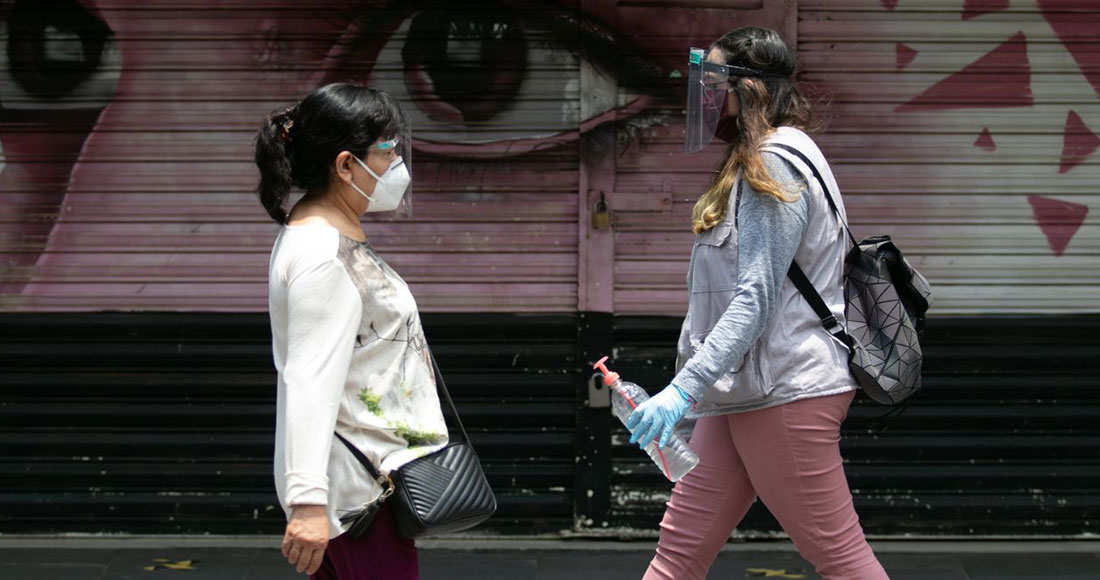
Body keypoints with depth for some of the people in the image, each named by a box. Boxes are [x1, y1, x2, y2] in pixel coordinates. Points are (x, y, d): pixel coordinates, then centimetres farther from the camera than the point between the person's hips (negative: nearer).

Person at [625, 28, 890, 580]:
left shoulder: (775, 165, -12)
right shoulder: (757, 164, 20)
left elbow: (757, 299, -20)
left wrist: (684, 388, -25)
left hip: (784, 393, -10)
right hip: (745, 393, 10)